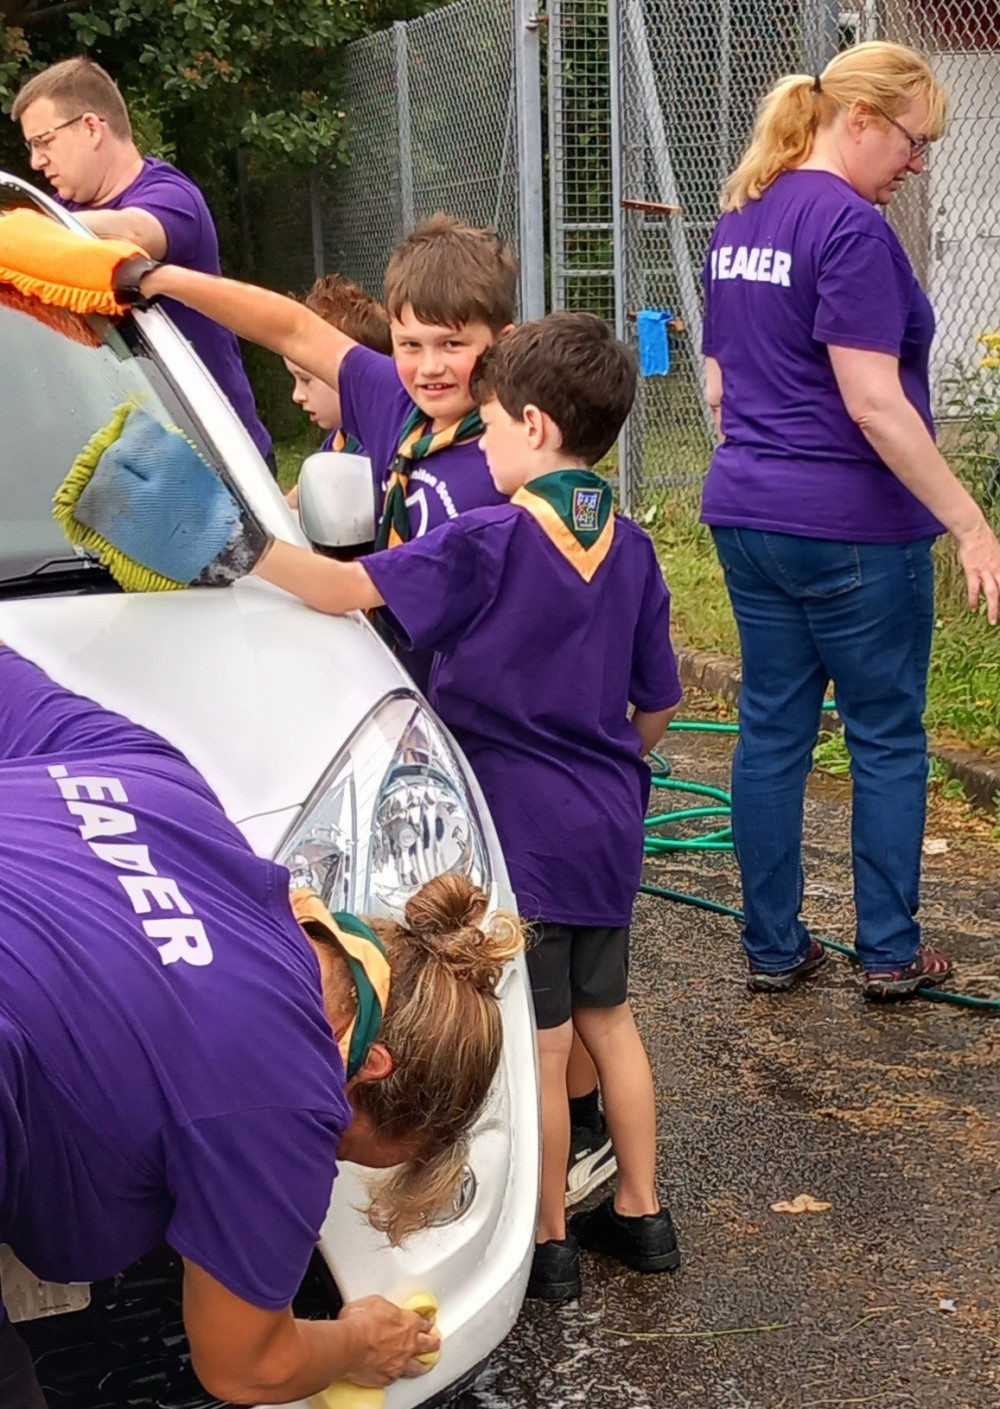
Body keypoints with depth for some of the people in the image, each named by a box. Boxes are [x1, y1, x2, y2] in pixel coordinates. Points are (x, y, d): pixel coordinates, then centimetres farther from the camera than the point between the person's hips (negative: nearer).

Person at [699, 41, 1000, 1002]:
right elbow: (873, 402, -22)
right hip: (851, 527, -8)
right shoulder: (851, 226, -17)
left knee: (772, 729, 11)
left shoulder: (738, 223, 10)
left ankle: (772, 948, 18)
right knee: (887, 739, 6)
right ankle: (890, 954, 15)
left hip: (746, 516, 8)